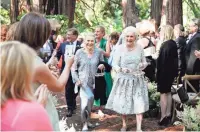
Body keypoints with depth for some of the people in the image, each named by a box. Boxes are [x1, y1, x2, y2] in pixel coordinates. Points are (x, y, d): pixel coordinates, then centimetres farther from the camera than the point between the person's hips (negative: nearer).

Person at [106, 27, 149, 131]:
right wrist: (121, 69, -28)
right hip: (123, 79, -1)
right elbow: (114, 64, -8)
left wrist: (142, 65, -15)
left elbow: (145, 62, 8)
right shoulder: (120, 48, -8)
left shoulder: (139, 48, -1)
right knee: (123, 103, 11)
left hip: (137, 80, 1)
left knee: (139, 103, -5)